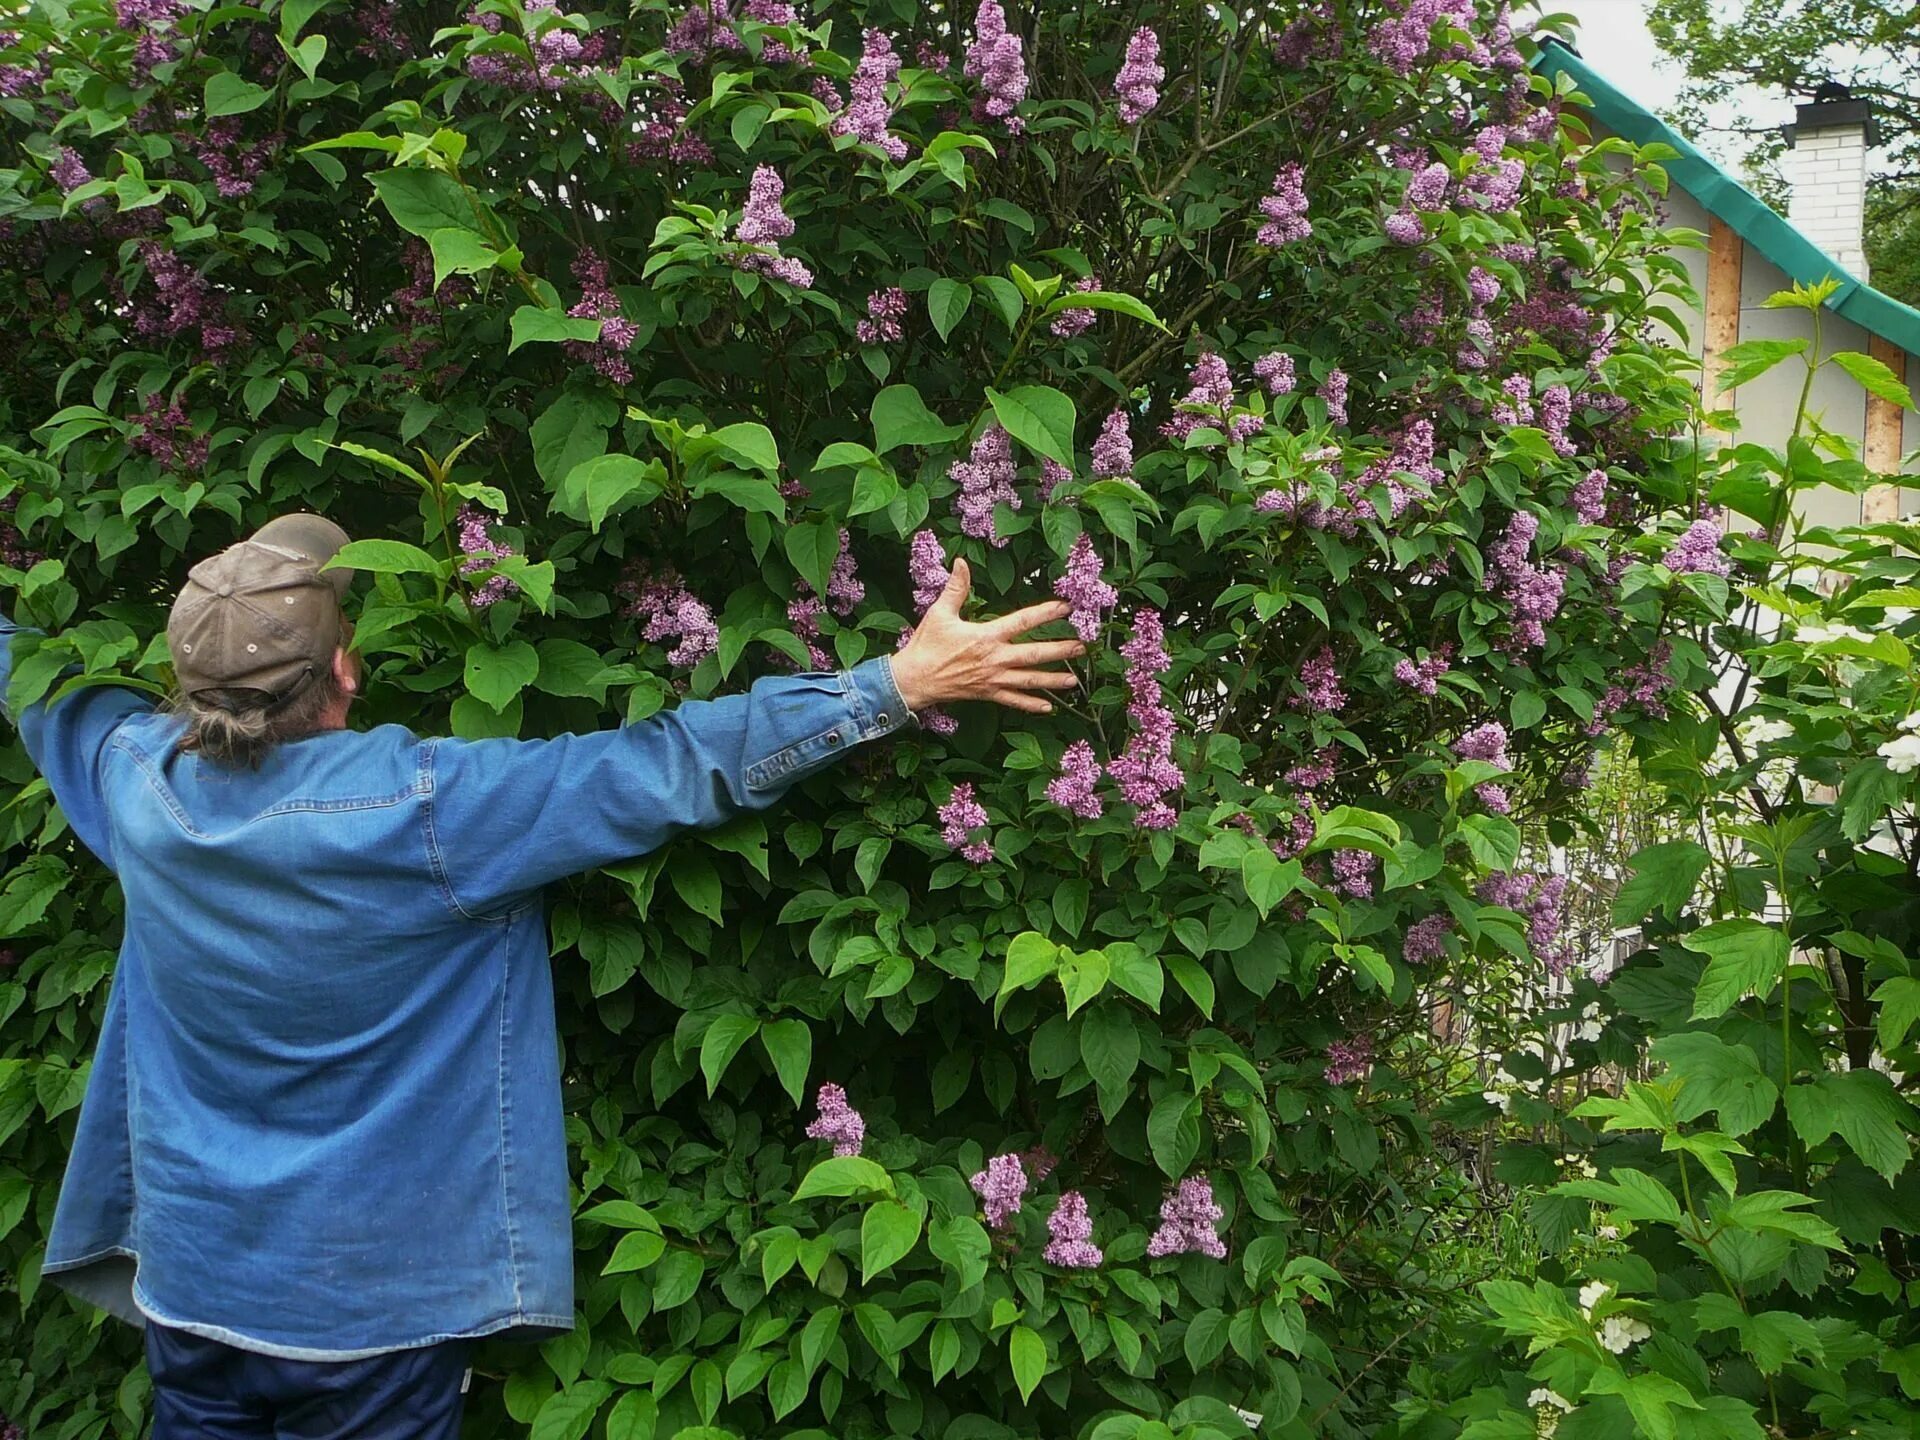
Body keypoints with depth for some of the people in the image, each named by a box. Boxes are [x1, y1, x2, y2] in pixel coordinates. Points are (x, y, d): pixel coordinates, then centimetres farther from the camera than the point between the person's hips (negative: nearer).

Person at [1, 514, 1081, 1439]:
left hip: (188, 1277, 5)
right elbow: (676, 770, -25)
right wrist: (899, 683, -20)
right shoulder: (422, 807, -26)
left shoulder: (136, 779, -10)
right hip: (374, 1304, -4)